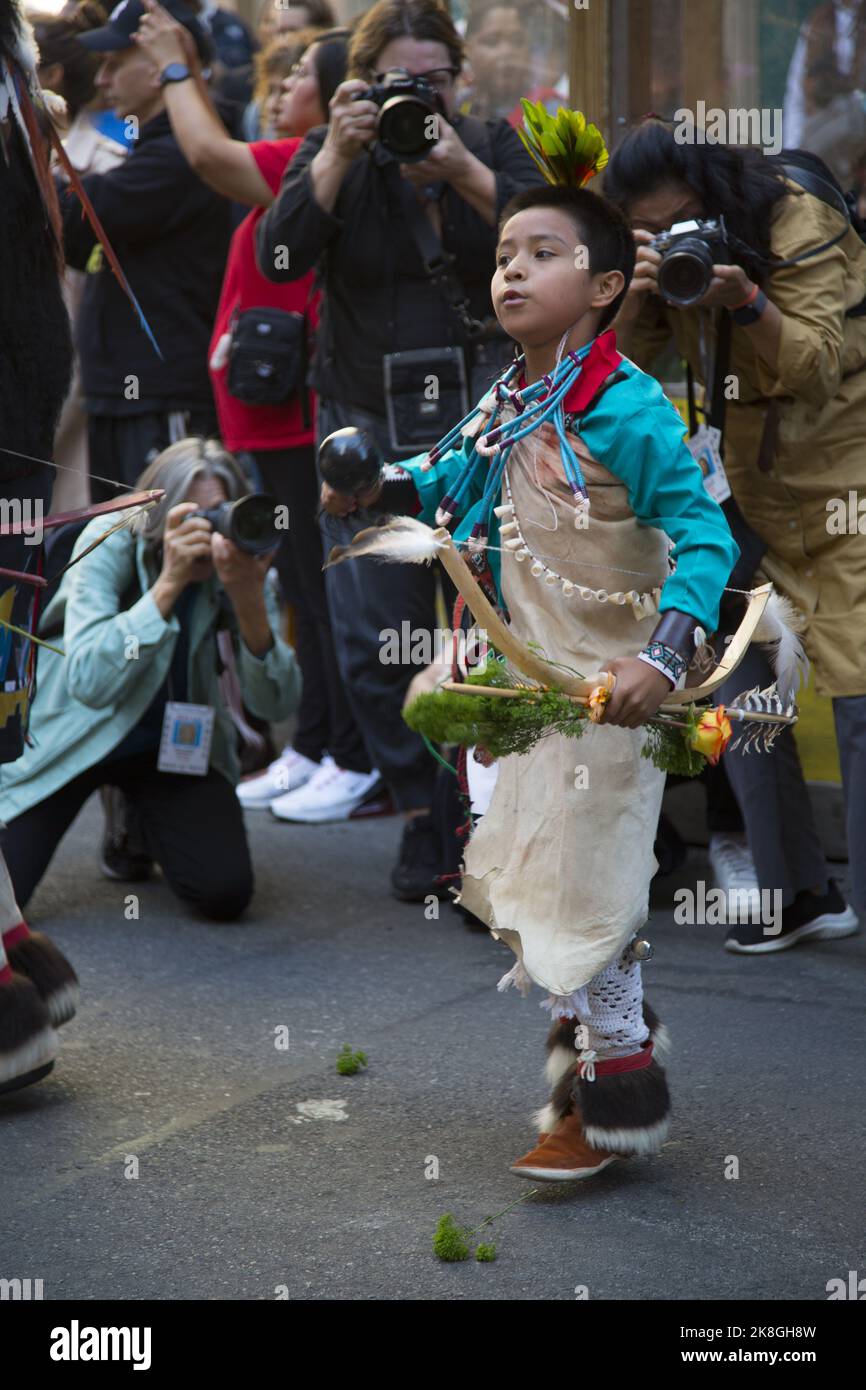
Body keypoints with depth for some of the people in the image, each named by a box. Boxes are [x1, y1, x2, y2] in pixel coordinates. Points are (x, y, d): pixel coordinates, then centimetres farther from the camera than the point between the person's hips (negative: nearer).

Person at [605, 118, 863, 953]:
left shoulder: (798, 228, -17)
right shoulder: (664, 258, 2)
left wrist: (745, 299, -40)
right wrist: (637, 291, -23)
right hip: (754, 495, 7)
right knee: (734, 678, 3)